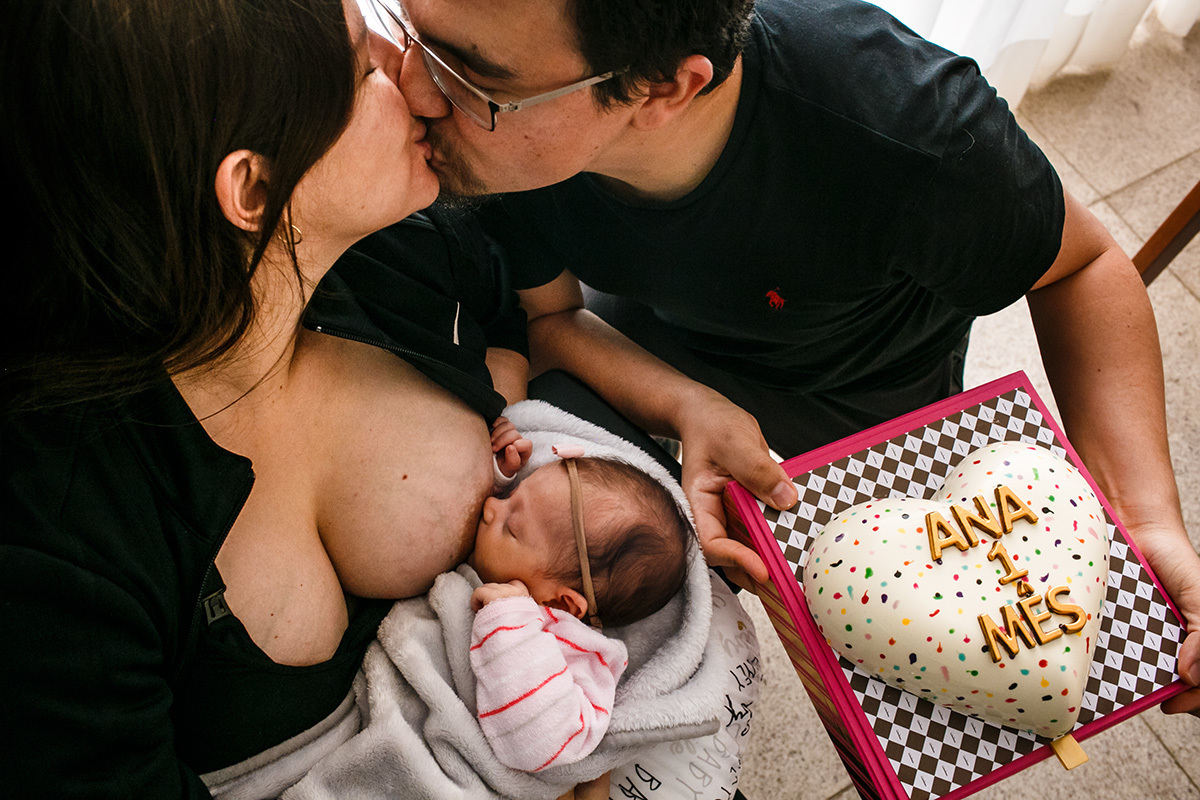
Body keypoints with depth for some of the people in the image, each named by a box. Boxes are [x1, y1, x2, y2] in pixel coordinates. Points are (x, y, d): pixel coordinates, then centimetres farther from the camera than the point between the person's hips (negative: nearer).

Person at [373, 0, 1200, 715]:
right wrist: (691, 408, -35)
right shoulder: (504, 123, -32)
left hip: (858, 388, -2)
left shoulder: (903, 129, -43)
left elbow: (1080, 264, -23)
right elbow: (548, 315, -15)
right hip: (652, 338, 3)